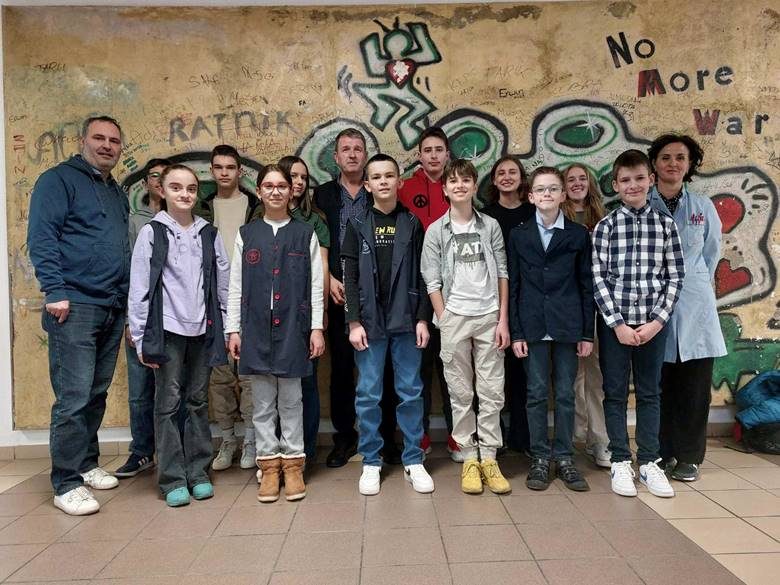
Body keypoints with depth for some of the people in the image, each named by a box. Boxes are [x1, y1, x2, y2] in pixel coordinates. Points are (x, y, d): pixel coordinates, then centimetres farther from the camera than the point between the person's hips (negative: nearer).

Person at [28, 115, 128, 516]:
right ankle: (66, 485, 3)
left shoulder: (117, 193, 21)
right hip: (75, 307, -7)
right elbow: (41, 237, -10)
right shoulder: (59, 179, -2)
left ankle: (86, 464, 26)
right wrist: (55, 291, -18)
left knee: (97, 394, 13)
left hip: (113, 309, 7)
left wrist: (127, 296, 16)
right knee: (74, 398, -7)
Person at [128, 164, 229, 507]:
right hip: (167, 329, -2)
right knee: (168, 403, 2)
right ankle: (173, 479, 11)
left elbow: (224, 283, 9)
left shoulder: (210, 234, 8)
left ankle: (198, 472, 20)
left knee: (198, 401, 9)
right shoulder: (151, 233, 1)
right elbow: (139, 288, -2)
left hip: (202, 329, 3)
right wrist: (140, 337, -5)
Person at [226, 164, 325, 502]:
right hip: (256, 328, 1)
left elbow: (315, 285, 4)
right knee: (262, 402, 7)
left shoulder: (305, 234, 6)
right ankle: (269, 465, 17)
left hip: (293, 328, -1)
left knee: (291, 400, 6)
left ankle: (293, 464, 16)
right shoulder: (246, 234, 8)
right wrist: (233, 329, 3)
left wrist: (316, 328, -1)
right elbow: (235, 286, 8)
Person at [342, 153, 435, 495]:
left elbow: (422, 276, 5)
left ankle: (413, 461, 17)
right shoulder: (358, 226, 4)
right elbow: (351, 278, 0)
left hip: (406, 321, 1)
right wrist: (354, 322, -7)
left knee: (411, 392, 6)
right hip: (369, 322, 0)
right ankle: (371, 462, 17)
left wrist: (422, 319, -2)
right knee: (368, 394, 4)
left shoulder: (412, 224, 6)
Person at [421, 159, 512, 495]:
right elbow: (432, 282, 1)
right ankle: (469, 458, 16)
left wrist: (503, 320, -1)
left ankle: (489, 458, 14)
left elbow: (502, 274, 5)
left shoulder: (490, 226, 7)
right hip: (454, 318, -1)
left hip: (489, 317, 1)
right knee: (461, 393, 5)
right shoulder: (436, 231, 3)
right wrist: (444, 321, -5)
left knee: (492, 392, 4)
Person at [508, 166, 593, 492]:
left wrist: (587, 333, 1)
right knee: (536, 394, 5)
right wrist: (516, 333, -2)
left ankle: (564, 458, 20)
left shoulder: (578, 235, 5)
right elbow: (513, 287, 3)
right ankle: (540, 458, 17)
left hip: (568, 327, 0)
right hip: (532, 327, 0)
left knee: (565, 394, 7)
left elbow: (586, 286, 5)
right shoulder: (518, 235, 5)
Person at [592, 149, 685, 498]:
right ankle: (620, 462, 18)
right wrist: (618, 323, -11)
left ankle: (649, 463, 21)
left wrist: (657, 321, -7)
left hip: (653, 323, 2)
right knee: (615, 392, 6)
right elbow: (598, 278, -5)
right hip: (614, 322, -1)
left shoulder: (665, 225, 4)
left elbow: (675, 277, 3)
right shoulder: (605, 227, -1)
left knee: (649, 393, 10)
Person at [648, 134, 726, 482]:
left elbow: (711, 255, 17)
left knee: (694, 386, 5)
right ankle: (660, 453, 18)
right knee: (657, 385, 4)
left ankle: (688, 457, 19)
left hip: (694, 307, 2)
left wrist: (693, 285, 15)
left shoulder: (703, 207, 7)